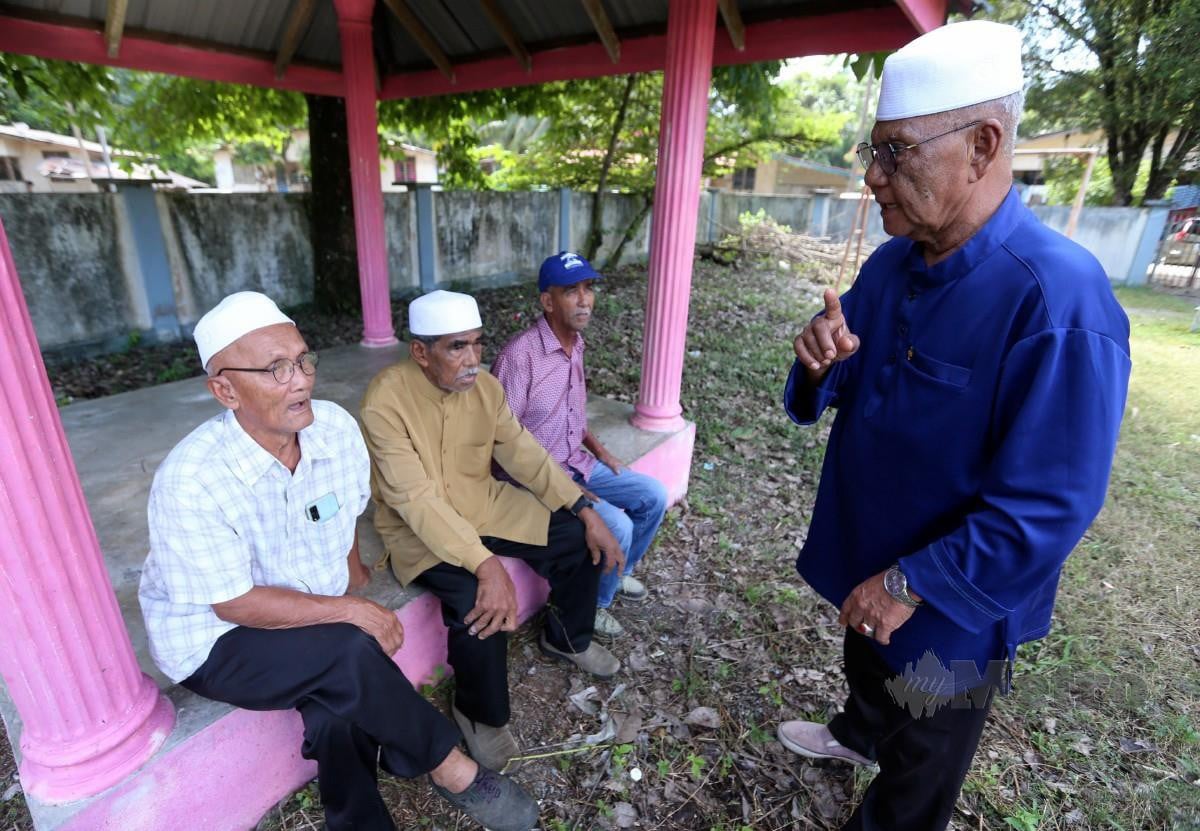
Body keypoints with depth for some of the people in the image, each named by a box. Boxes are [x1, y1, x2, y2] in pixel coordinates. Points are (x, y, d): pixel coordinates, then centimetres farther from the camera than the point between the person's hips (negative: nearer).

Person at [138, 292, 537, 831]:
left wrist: (349, 570, 10)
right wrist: (349, 610, -23)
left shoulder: (336, 427, -11)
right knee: (351, 654, -28)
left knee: (341, 713, -20)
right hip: (215, 640, -5)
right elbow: (235, 606, -22)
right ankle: (451, 770, -7)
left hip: (315, 618, 5)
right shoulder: (191, 482, -27)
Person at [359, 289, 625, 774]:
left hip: (484, 505, 6)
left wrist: (586, 512, -10)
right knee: (479, 602, -31)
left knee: (580, 539, -4)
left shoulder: (485, 386, -6)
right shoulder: (386, 400, -25)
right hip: (419, 529, -6)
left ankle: (567, 638, 25)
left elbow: (525, 454, -2)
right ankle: (479, 712, 1)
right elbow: (417, 498, -30)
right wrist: (486, 563, -39)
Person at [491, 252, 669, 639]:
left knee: (653, 495, 4)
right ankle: (591, 605, 9)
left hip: (578, 462, 8)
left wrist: (599, 450, 6)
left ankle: (616, 574, 28)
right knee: (616, 526, -22)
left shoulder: (575, 344, 3)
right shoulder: (520, 355, -24)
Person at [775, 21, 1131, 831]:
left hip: (950, 604, -7)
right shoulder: (891, 265, -5)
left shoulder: (1058, 301, -29)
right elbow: (831, 397, 2)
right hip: (865, 558, 7)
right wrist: (822, 364, -20)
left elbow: (1050, 507, -27)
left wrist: (912, 583, -23)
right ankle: (858, 735, 65)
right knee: (865, 668, 36)